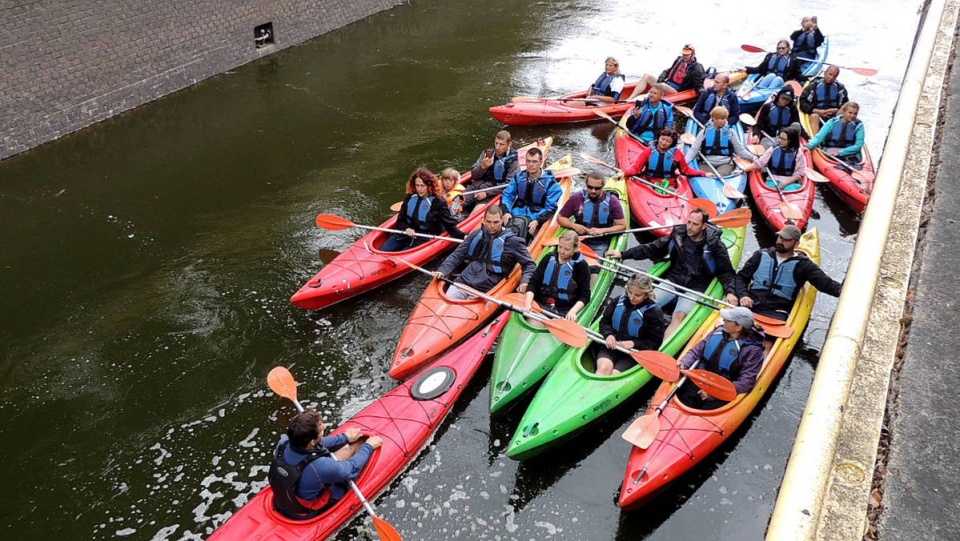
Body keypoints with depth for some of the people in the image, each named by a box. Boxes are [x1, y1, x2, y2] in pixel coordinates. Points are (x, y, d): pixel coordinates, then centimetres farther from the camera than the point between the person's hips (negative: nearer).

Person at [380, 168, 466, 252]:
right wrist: (406, 229, -13)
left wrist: (463, 236, -25)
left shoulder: (438, 202, -7)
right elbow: (400, 221, 10)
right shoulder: (410, 198, 6)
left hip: (423, 240, -5)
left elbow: (450, 225, -7)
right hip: (404, 235, 5)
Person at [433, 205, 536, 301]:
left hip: (486, 290, -4)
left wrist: (525, 282, -16)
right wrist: (442, 271, -1)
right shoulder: (476, 235, 13)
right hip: (463, 281, 4)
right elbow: (457, 256, 16)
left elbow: (529, 264, 3)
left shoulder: (512, 241, 2)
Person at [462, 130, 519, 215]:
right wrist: (483, 167, -14)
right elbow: (473, 175, 8)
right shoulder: (487, 153, 7)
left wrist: (487, 193, -16)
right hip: (478, 186, 4)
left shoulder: (513, 160, -3)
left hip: (494, 192, -4)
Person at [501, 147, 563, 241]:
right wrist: (506, 212, -3)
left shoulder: (550, 182, 0)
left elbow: (551, 208, -1)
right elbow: (507, 195, 17)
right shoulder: (519, 177, 13)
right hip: (515, 215, 3)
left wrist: (537, 221, -17)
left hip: (535, 218, -3)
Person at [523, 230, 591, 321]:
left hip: (564, 311, -2)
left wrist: (573, 311, -16)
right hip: (541, 304, 3)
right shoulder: (549, 258, 10)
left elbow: (585, 295, 1)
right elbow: (534, 282, 6)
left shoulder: (581, 265, 0)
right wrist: (528, 303, -9)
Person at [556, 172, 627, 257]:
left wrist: (602, 230, -11)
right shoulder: (577, 198, 1)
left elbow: (622, 225, 2)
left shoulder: (612, 201, -1)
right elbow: (560, 217, 11)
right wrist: (574, 226, -8)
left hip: (600, 244, -1)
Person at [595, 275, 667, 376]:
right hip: (611, 347, 3)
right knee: (604, 368, -30)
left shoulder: (655, 313, -4)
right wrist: (608, 334, -7)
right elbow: (604, 321, 15)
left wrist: (633, 343, -16)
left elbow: (655, 342, -3)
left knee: (614, 374, -29)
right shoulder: (619, 301, 7)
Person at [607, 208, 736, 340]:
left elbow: (726, 272, -1)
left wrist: (730, 292, -20)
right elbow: (653, 249, 9)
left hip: (695, 288, -3)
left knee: (679, 317, -29)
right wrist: (623, 254, 6)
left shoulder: (714, 244, -7)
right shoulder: (678, 234, 1)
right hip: (672, 281, 4)